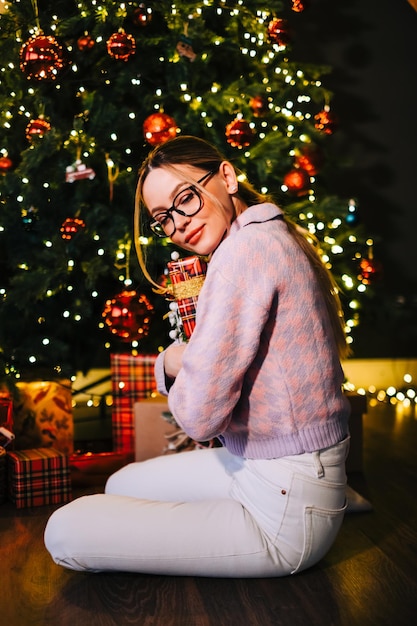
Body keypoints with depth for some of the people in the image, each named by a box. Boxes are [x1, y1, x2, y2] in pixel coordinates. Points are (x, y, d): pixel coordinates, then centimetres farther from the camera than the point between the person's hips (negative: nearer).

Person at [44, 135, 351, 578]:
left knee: (65, 532, -5)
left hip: (284, 509, -10)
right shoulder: (275, 237, 10)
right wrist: (176, 363, -4)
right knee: (121, 486, 25)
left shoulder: (247, 246, -22)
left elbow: (199, 416, -24)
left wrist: (171, 362, -4)